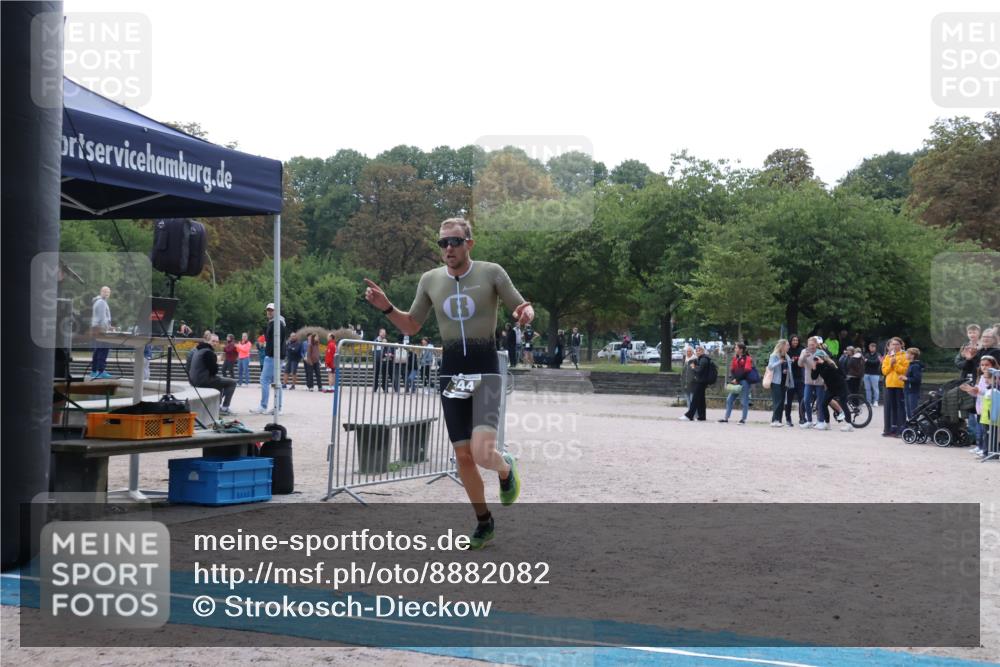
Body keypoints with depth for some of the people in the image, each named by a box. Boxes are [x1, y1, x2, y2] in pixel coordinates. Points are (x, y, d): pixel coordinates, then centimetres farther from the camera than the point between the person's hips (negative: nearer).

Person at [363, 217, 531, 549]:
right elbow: (411, 326, 15)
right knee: (463, 455, 7)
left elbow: (523, 308, 1)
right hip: (451, 372, 4)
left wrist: (525, 313, -23)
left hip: (485, 369, -4)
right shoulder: (430, 279, 5)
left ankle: (506, 468, 17)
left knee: (483, 453, -20)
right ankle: (484, 522, 26)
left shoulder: (491, 273, -6)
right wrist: (386, 307, -2)